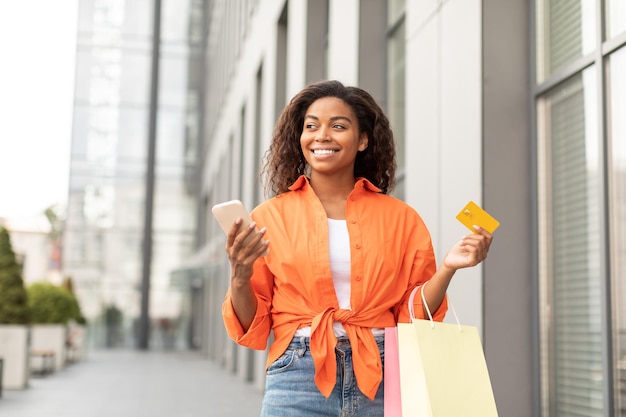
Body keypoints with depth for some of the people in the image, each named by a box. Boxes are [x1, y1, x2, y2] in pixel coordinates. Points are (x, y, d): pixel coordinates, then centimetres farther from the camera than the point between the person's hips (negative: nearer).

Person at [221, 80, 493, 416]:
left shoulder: (400, 218, 5)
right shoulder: (269, 217, 3)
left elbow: (412, 316, 7)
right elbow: (253, 327, 4)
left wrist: (446, 269, -7)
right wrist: (240, 277, -15)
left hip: (382, 379, 1)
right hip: (299, 379, 0)